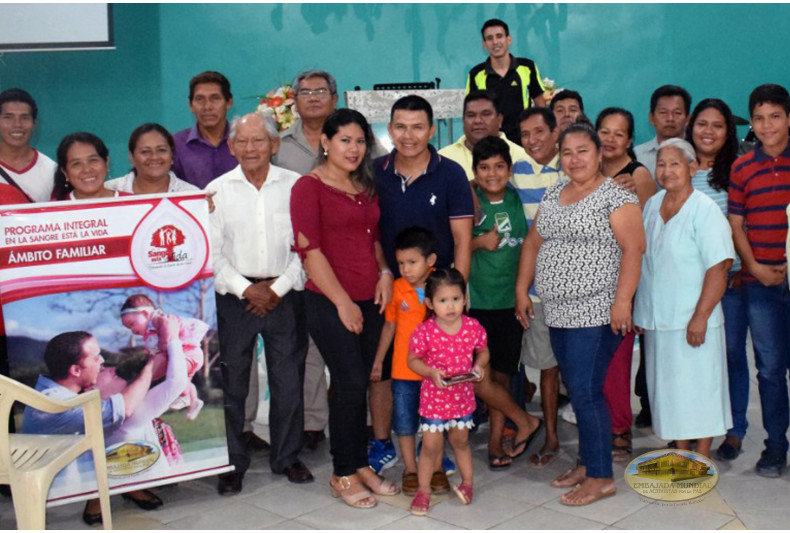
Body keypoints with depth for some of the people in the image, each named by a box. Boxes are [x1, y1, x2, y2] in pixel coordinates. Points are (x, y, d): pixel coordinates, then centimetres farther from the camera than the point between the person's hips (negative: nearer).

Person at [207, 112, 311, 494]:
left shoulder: (294, 186, 0)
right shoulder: (218, 190, 2)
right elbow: (210, 252, 0)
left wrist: (279, 288, -7)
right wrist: (246, 289, -9)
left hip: (284, 295, 0)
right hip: (234, 297, 0)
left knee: (289, 382, 5)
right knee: (231, 383, 3)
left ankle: (286, 457, 22)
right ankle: (232, 463, 17)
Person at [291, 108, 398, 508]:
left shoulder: (365, 187, 15)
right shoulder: (309, 187, -6)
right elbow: (310, 250, -12)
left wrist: (385, 272, 4)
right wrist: (343, 302, -13)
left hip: (369, 301, 6)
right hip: (330, 303, -6)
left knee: (359, 385, 10)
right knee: (350, 384, -7)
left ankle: (361, 464, 22)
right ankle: (343, 475, 8)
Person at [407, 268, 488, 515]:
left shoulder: (473, 327, -9)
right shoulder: (425, 332, -17)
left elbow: (483, 350, 7)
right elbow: (413, 360, -9)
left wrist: (479, 365, -13)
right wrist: (431, 373, -25)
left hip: (463, 395, 3)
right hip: (434, 397, -2)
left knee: (460, 440, 20)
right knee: (431, 445, 3)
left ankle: (468, 481, 39)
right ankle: (424, 490, 19)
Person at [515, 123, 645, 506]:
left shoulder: (615, 197, -7)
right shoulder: (553, 195, 14)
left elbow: (633, 248, -15)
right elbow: (533, 243, 19)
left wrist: (622, 301, -22)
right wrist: (522, 289, 13)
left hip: (595, 313, -7)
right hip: (558, 312, 7)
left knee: (585, 392, -9)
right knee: (577, 391, 14)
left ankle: (601, 478, 1)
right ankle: (589, 463, 25)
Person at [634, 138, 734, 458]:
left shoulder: (705, 210, -11)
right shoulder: (652, 206, 9)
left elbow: (719, 267, -16)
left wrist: (700, 317, -20)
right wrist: (638, 310, 13)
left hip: (692, 321, -6)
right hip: (656, 320, 6)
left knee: (698, 389, 2)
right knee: (670, 391, 13)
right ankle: (681, 453, 26)